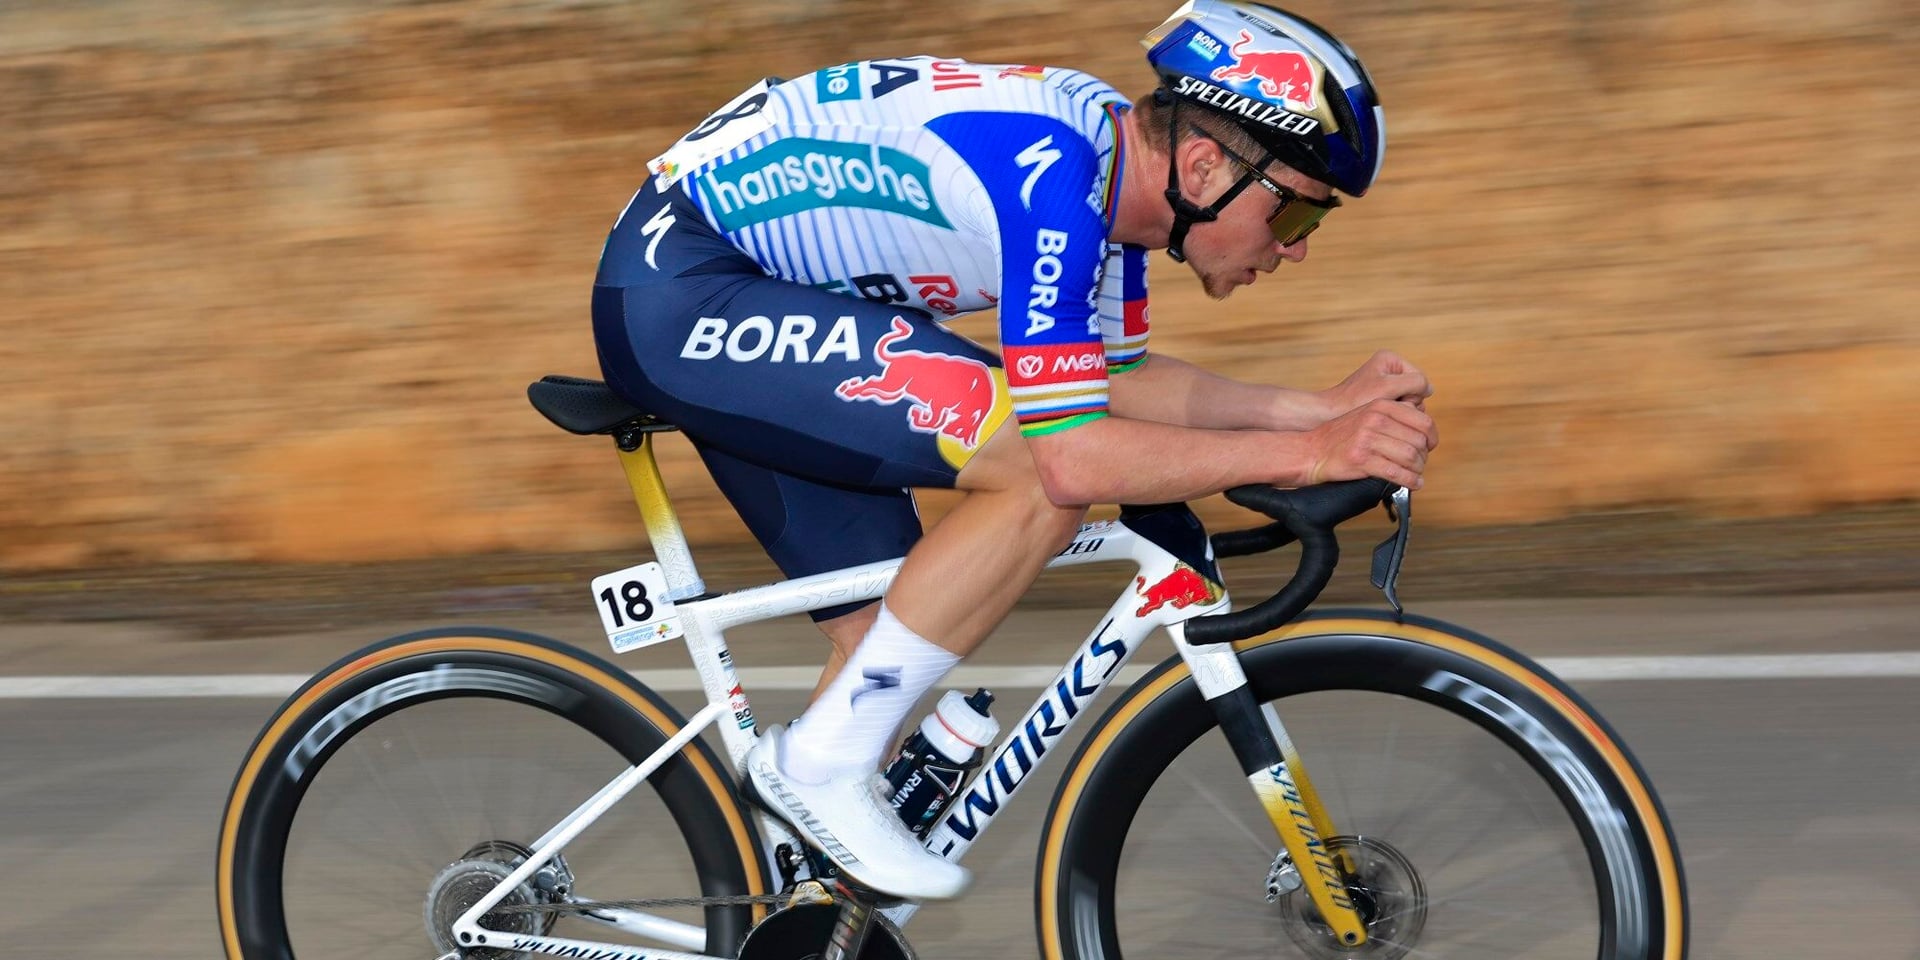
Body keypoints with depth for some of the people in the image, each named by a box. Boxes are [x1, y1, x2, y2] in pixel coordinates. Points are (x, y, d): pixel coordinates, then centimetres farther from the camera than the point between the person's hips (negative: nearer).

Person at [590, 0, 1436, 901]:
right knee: (1042, 475, -20)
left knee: (890, 634, 9)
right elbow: (1073, 453, -28)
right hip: (677, 292, -10)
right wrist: (1308, 454, -24)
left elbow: (1116, 383, 15)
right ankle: (824, 761, -11)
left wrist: (1327, 408, 5)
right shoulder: (1049, 175, -26)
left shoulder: (1115, 160, 3)